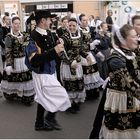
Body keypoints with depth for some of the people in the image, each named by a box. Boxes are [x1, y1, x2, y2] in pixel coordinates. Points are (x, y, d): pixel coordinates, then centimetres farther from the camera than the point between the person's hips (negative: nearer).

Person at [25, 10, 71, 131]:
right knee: (61, 97, -4)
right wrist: (54, 51, -30)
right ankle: (50, 117, 19)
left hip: (50, 72, 9)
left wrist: (59, 46, -3)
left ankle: (40, 124, 36)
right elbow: (35, 60, -29)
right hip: (42, 74, -9)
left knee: (44, 99, 20)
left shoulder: (48, 33, 3)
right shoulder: (33, 37, -22)